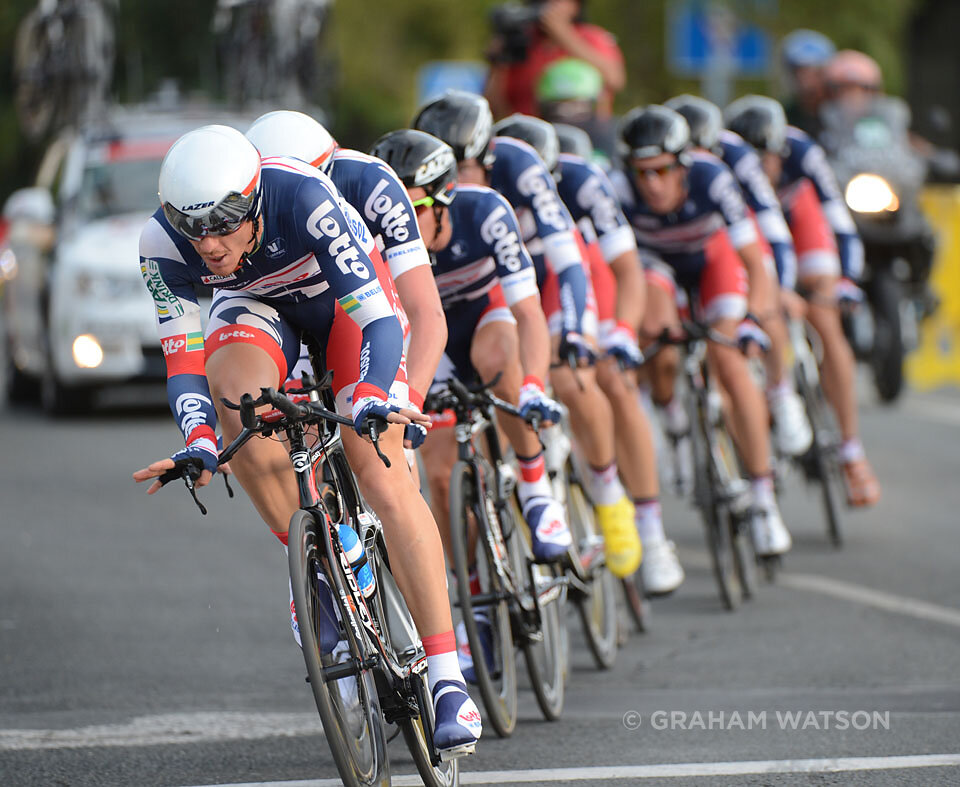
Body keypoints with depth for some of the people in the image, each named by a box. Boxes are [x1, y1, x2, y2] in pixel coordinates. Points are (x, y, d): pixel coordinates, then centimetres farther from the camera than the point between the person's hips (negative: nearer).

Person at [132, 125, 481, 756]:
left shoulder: (305, 201, -38)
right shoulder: (163, 244, -28)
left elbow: (379, 322, -38)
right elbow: (183, 359, -22)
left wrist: (372, 398, -56)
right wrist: (198, 441, -39)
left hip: (346, 300, -3)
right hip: (257, 304, 3)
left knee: (384, 480, -18)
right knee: (233, 384, -33)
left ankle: (448, 679, -15)